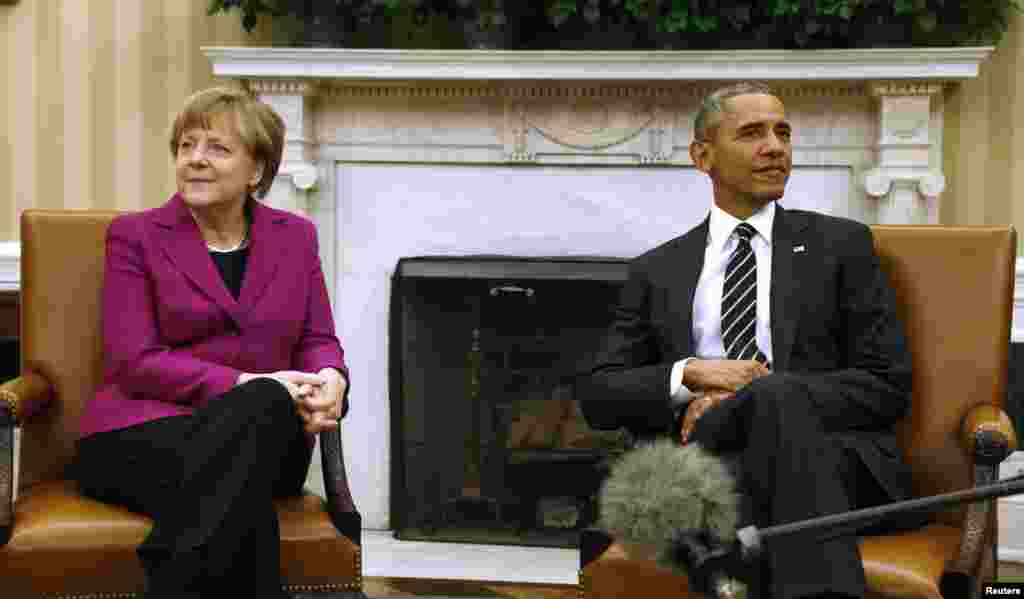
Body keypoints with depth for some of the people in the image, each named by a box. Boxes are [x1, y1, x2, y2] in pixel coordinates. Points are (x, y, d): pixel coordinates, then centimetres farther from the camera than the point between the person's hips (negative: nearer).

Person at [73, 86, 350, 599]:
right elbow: (135, 362, -6)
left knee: (267, 406, -36)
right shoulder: (135, 235, 5)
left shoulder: (295, 236, 16)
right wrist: (244, 385, -18)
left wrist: (330, 380, -13)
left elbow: (318, 341, 13)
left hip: (267, 439, 3)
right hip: (144, 433, -3)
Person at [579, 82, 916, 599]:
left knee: (775, 398, -36)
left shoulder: (841, 245, 15)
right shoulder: (656, 271, 20)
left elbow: (887, 386, 6)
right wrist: (690, 374, -8)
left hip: (827, 456, 0)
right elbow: (598, 396, 12)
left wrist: (763, 399, -8)